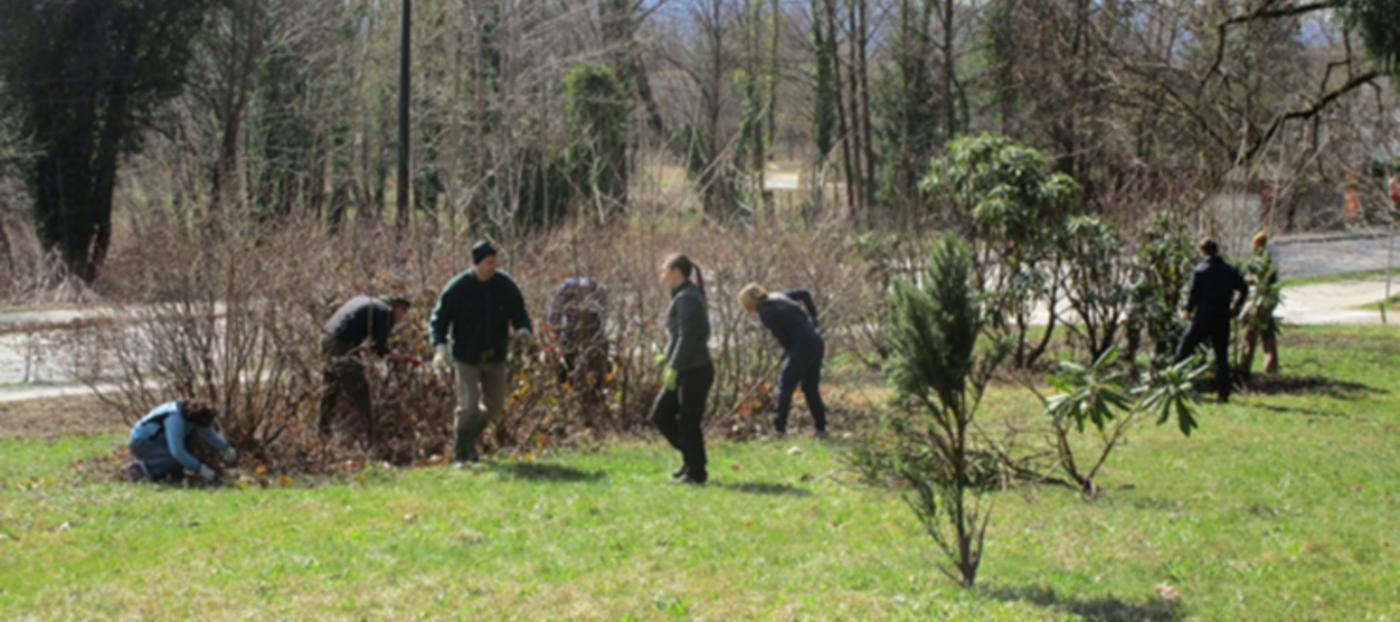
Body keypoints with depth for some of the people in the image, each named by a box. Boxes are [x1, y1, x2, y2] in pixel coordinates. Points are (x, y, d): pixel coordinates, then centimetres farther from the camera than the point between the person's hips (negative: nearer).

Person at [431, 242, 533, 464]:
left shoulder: (505, 285, -2)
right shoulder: (458, 287, -11)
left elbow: (519, 312, 8)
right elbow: (440, 318, -5)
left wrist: (523, 329, -15)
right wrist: (440, 346, -18)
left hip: (495, 356, 4)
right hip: (466, 357, -4)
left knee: (495, 405, 9)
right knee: (468, 406, -11)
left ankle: (470, 440, 34)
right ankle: (460, 453, 6)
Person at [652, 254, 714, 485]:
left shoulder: (687, 298, -15)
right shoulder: (683, 297, 15)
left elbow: (687, 337, -21)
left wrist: (674, 367, -21)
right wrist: (668, 356, 16)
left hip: (694, 371, -10)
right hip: (686, 371, 10)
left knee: (688, 423, -2)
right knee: (660, 413, 12)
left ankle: (696, 472, 8)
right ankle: (690, 457, 20)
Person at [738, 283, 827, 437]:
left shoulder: (765, 312, -9)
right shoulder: (779, 297, 13)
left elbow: (782, 338, -12)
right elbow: (805, 294, 22)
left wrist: (787, 351, 7)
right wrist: (812, 315, 31)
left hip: (802, 347, -8)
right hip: (817, 342, 8)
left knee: (785, 386, 4)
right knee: (811, 388, 17)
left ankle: (779, 428, 5)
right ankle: (821, 427, 17)